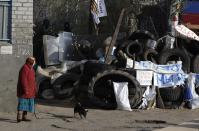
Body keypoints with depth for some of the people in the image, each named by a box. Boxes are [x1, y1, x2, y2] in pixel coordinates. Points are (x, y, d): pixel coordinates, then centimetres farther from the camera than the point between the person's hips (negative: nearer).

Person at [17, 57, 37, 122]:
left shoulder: (31, 68, 15)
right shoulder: (24, 68, -17)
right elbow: (23, 80, -23)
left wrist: (34, 89, 22)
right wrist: (25, 89, -26)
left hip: (30, 91, 10)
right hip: (24, 90, -10)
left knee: (27, 103, 11)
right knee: (22, 103, -13)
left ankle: (24, 117, 16)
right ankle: (19, 117, -17)